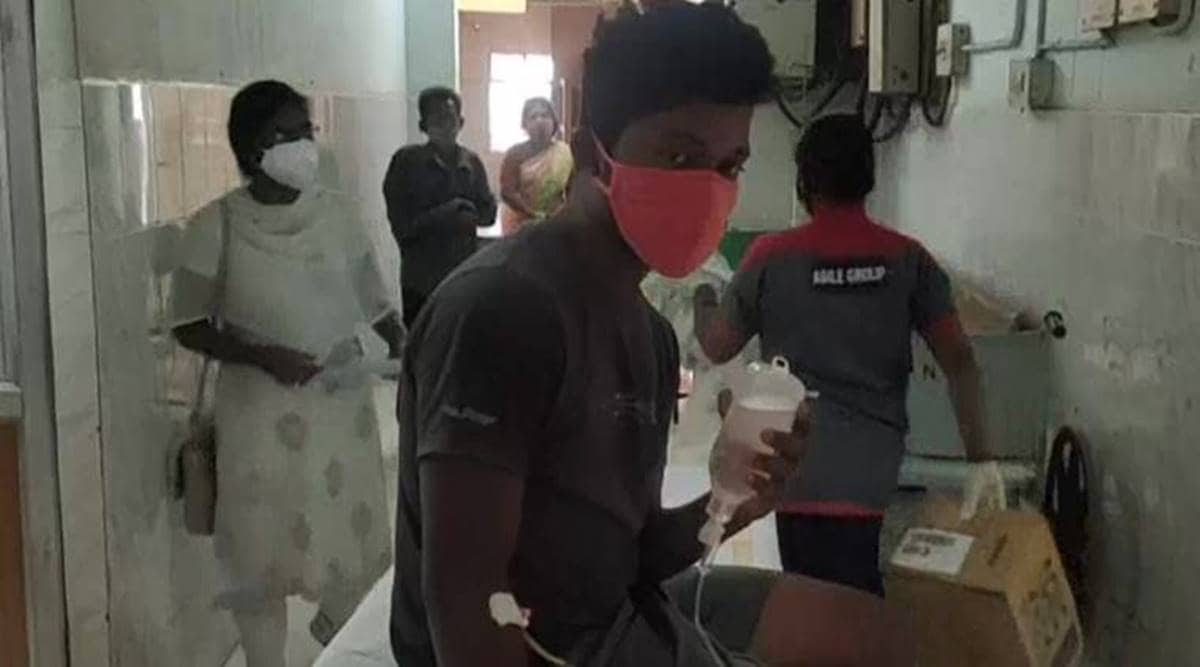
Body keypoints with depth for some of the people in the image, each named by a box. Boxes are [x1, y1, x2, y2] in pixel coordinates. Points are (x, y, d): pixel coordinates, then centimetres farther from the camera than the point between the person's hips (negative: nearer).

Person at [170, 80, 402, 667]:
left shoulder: (339, 214, 0)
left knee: (354, 537, 14)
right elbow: (188, 326, -5)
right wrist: (262, 355, -18)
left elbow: (375, 301, 8)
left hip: (342, 402, 3)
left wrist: (401, 345, -9)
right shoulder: (216, 226, -9)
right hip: (260, 410, -3)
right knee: (260, 553, 5)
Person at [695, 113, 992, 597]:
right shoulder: (908, 259, 2)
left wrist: (703, 298, 29)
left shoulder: (772, 256, -4)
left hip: (801, 469, -2)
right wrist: (980, 458, 0)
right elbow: (959, 361, -4)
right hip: (872, 469, 2)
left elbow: (717, 348, 8)